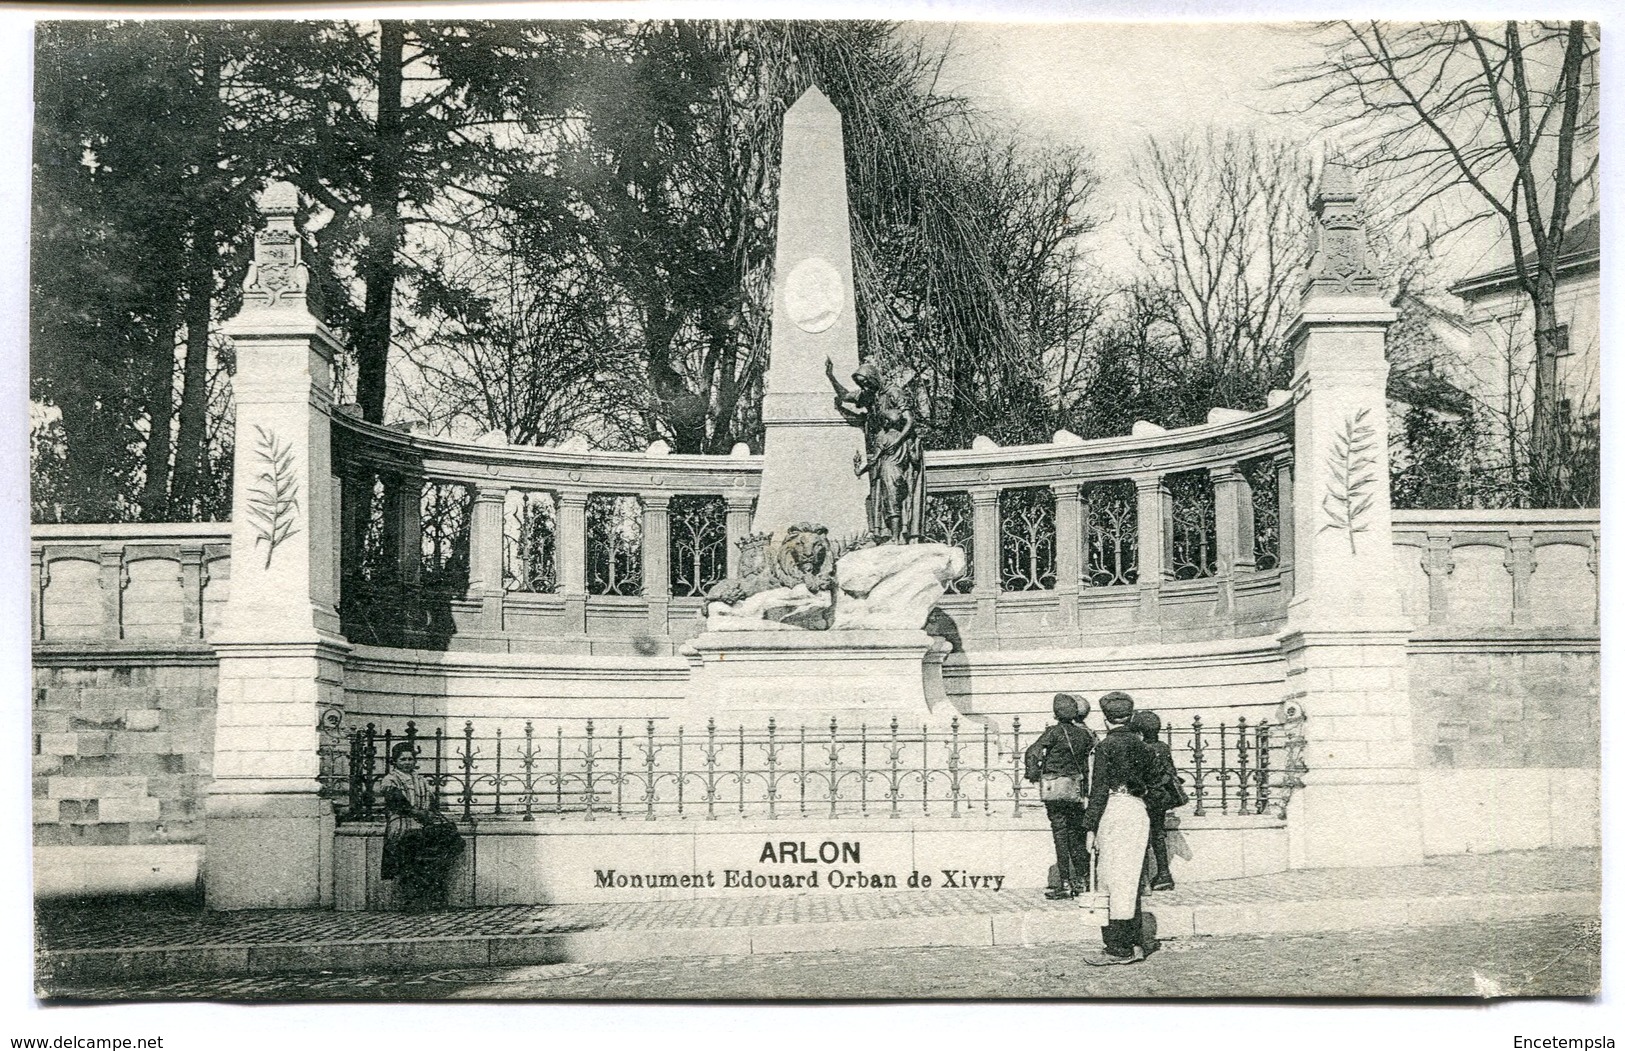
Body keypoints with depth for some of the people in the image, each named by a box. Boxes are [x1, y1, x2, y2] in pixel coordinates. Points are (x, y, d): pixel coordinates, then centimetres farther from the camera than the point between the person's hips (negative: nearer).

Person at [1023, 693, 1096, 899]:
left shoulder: (1055, 732, -9)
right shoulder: (1085, 734, 7)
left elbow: (1033, 752, -18)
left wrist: (1033, 774, -10)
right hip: (1076, 791, 5)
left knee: (1060, 835, -4)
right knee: (1076, 835, 13)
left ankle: (1064, 884, -6)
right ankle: (1082, 880, 15)